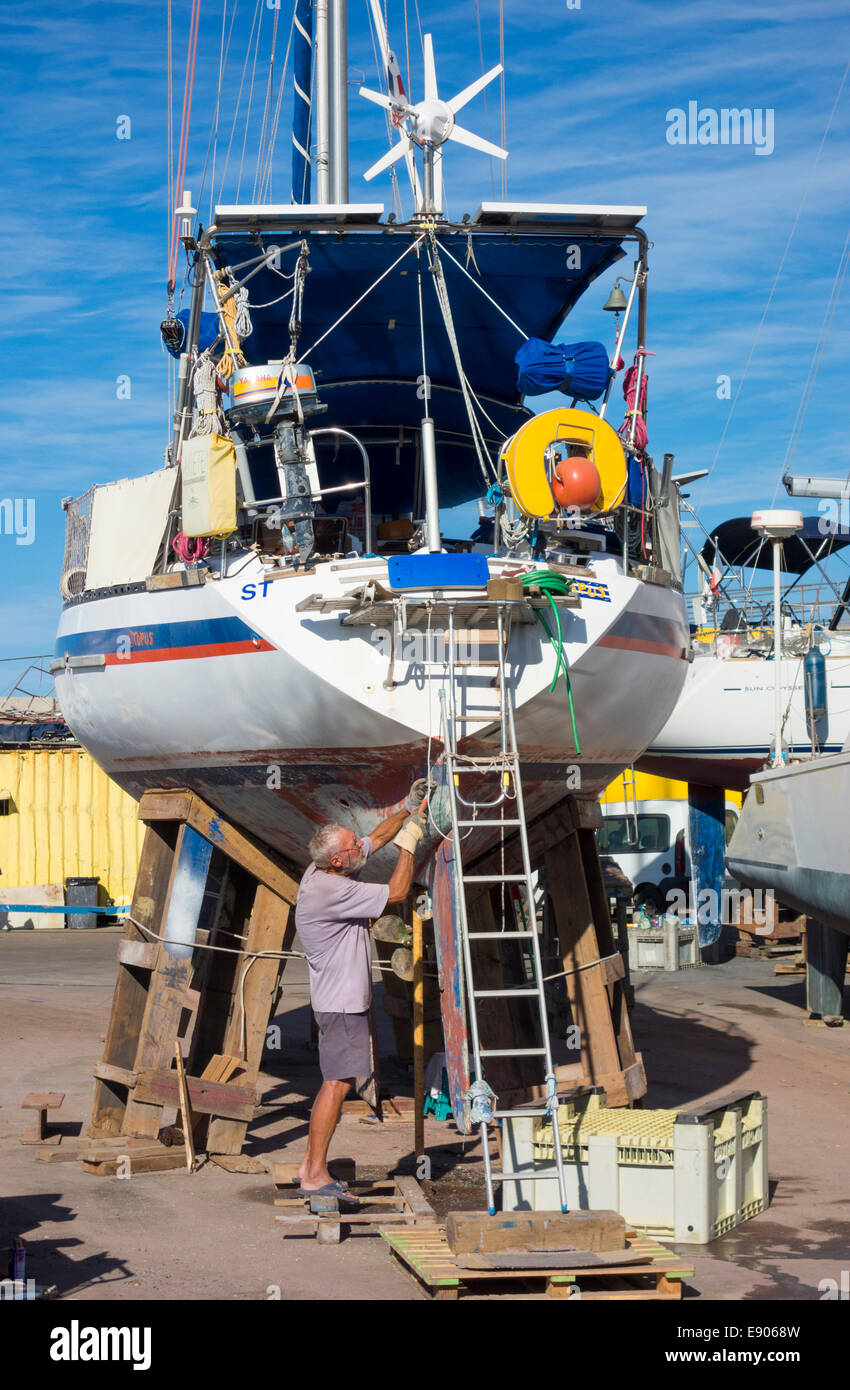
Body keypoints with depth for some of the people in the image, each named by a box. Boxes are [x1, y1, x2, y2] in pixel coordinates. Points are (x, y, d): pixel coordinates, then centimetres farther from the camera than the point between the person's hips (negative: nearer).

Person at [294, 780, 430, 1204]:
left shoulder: (322, 872, 5)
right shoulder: (332, 891, -24)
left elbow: (378, 837, 19)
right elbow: (397, 892, -18)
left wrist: (409, 807, 13)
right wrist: (410, 840, -10)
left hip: (343, 998, 10)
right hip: (342, 1001, -10)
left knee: (337, 1083, 14)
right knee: (337, 1084, -10)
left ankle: (310, 1165, 18)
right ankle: (316, 1175, -9)